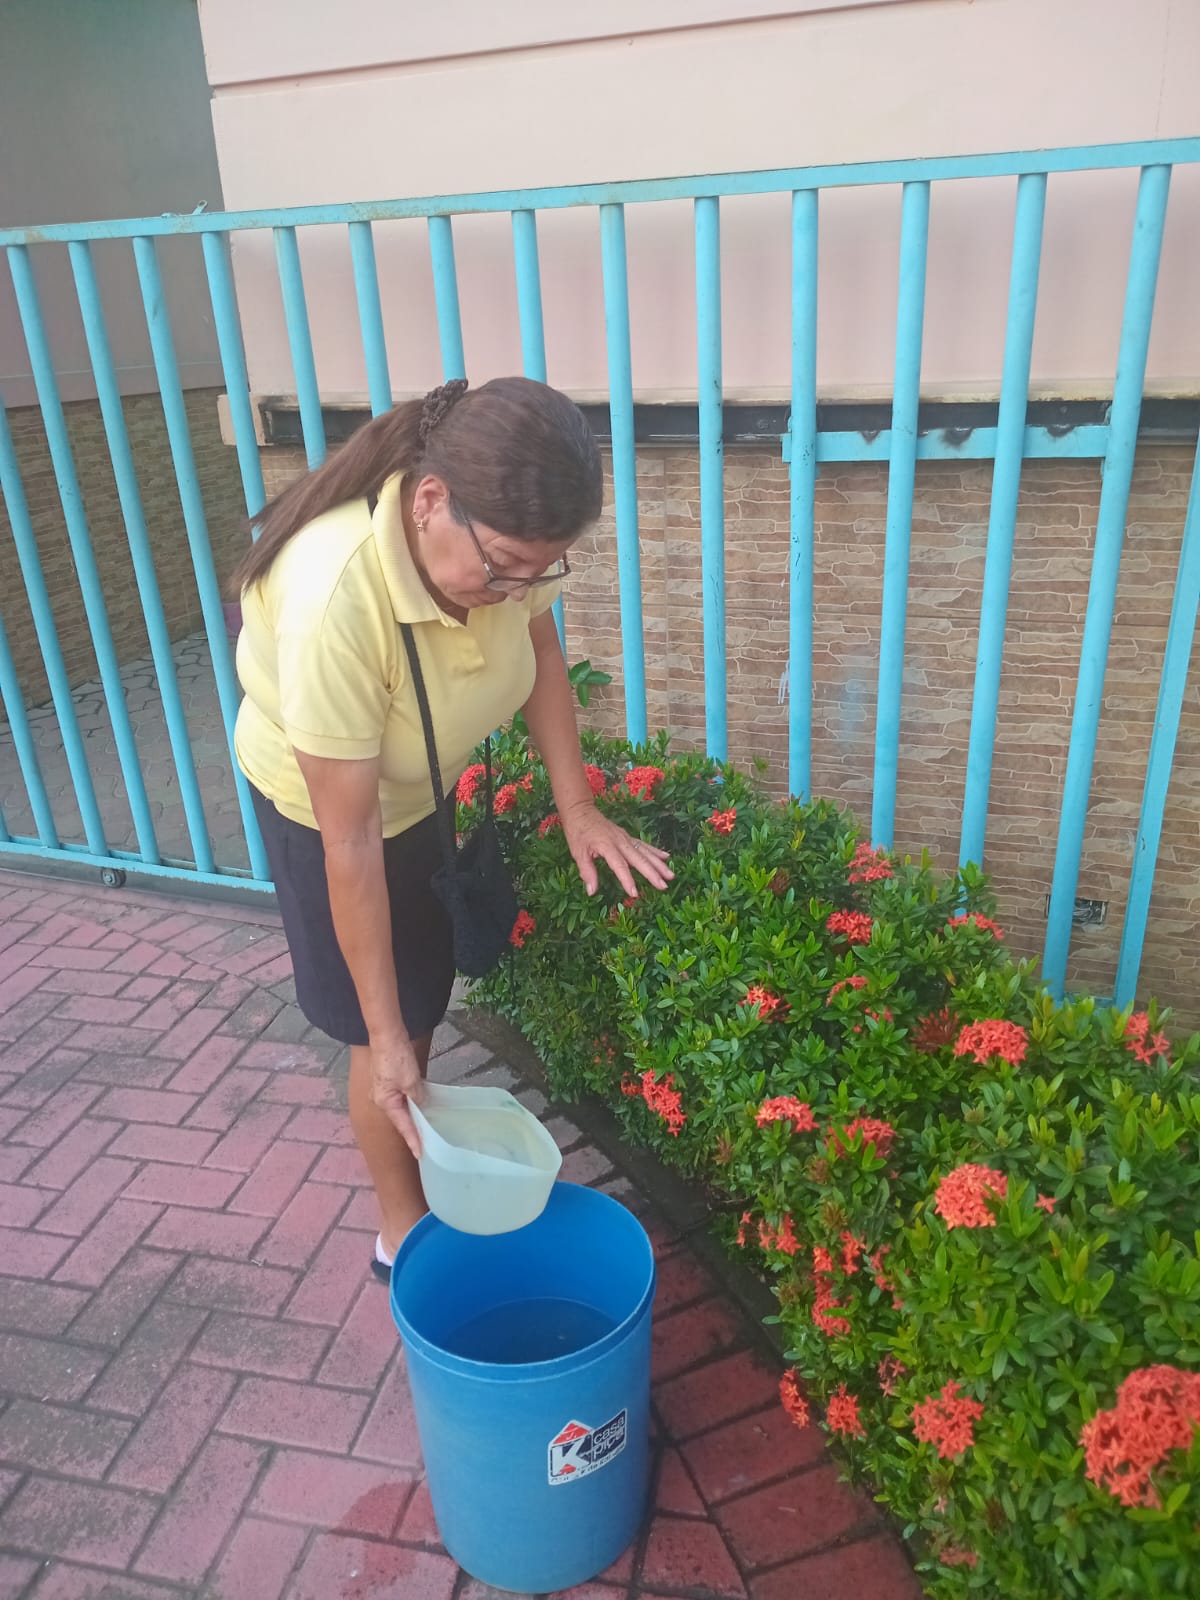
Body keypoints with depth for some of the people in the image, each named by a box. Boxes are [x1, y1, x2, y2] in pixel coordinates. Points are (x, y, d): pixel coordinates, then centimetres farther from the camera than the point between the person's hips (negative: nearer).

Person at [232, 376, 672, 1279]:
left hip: (426, 781, 6)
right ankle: (406, 1230, 29)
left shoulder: (503, 537, -26)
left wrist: (577, 808, -9)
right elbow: (351, 836, -36)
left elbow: (540, 648, -4)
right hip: (322, 798, -5)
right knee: (392, 1028, 4)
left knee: (425, 997, 20)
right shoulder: (335, 597, -43)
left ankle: (419, 1164, 46)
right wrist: (384, 1036, -28)